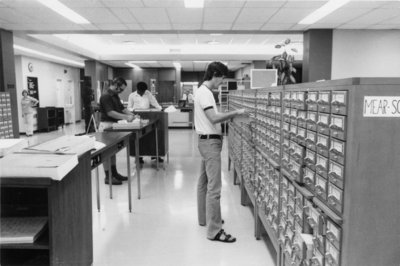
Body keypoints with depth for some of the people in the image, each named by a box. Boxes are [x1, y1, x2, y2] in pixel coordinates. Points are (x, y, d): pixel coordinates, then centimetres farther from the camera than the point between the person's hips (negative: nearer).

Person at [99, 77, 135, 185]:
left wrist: (131, 114, 1)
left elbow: (122, 108, 16)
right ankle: (108, 177, 4)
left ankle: (114, 173, 23)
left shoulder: (115, 96, 12)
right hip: (106, 125, -10)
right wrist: (126, 117, -25)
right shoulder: (106, 96, -18)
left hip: (114, 125, 10)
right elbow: (110, 112, -25)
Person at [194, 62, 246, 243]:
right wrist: (235, 113, -18)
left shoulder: (202, 91, 15)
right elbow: (214, 118, -25)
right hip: (210, 142, -11)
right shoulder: (205, 92, -16)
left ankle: (204, 218, 31)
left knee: (204, 183, 18)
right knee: (214, 188, -9)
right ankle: (214, 231, -4)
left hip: (206, 141, 11)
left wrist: (231, 116, 6)